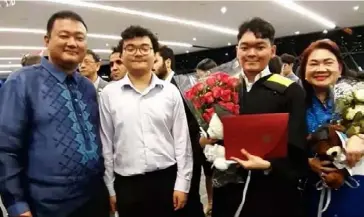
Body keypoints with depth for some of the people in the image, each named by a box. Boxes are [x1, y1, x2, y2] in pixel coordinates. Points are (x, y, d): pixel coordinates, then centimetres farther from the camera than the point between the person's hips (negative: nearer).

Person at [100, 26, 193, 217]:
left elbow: (182, 140, 2)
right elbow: (106, 144, 4)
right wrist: (110, 188, 5)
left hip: (166, 179, 0)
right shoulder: (109, 94, 0)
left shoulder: (170, 92, 0)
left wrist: (182, 184, 0)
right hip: (126, 183, 0)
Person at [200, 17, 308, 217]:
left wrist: (268, 165, -24)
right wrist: (205, 141, -8)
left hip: (273, 194, -3)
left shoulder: (289, 91, -6)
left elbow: (297, 152, -9)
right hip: (228, 191, 4)